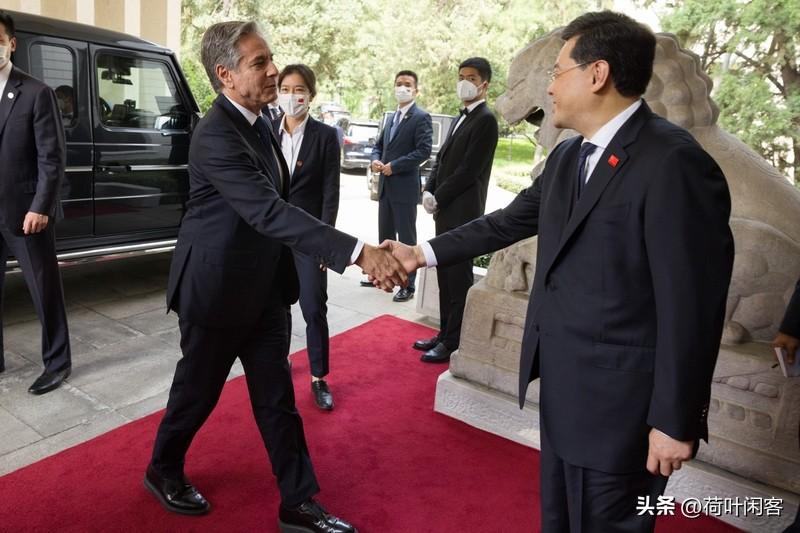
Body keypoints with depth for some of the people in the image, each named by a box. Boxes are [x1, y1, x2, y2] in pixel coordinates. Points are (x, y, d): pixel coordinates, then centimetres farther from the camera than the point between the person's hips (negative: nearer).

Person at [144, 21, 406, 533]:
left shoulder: (259, 122, 5)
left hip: (265, 288, 7)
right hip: (218, 290, -7)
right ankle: (163, 471, 42)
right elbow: (269, 211, -36)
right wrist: (359, 252, -42)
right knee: (198, 390, 14)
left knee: (277, 399, 12)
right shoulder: (216, 135, -23)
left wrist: (321, 248, 12)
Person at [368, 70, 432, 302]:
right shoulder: (392, 117, 17)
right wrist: (375, 160, -2)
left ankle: (407, 286, 7)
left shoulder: (421, 117, -8)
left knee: (406, 238, -1)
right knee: (385, 235, 16)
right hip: (385, 185, 8)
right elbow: (379, 145, 21)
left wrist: (394, 166, -18)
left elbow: (424, 151, -18)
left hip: (405, 187, -8)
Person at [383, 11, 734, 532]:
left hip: (617, 401, -8)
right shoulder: (567, 156, 6)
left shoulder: (674, 163, -21)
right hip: (563, 386, 8)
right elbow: (508, 221, 15)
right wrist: (424, 252, 12)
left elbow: (691, 305, -21)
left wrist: (674, 421, -16)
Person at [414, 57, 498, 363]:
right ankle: (445, 333, 25)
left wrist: (438, 199, -11)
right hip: (445, 211, 9)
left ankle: (453, 342, 9)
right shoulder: (461, 118, 18)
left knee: (459, 277, -1)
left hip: (463, 212, -8)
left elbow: (469, 170, -17)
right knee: (445, 275, 13)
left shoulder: (486, 120, -10)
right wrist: (428, 191, 2)